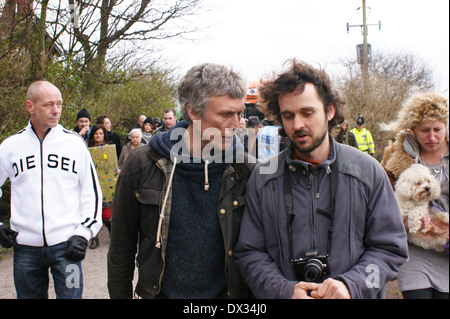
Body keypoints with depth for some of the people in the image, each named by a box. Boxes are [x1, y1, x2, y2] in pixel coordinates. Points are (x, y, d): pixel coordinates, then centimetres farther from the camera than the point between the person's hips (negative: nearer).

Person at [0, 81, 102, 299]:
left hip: (66, 245, -1)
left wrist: (83, 233, -3)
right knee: (29, 295, 12)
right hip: (25, 247, 2)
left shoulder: (74, 143, 3)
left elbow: (91, 191, 6)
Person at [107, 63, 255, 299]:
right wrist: (119, 295, -1)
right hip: (161, 292, 0)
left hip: (225, 293, 1)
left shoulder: (243, 170, -8)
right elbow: (121, 249, -2)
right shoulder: (142, 165, -11)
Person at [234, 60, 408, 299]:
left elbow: (390, 248, -3)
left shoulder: (367, 171, -4)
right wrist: (285, 291, -19)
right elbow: (249, 253, -4)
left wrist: (350, 285, -19)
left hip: (356, 298, 0)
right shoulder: (262, 177, -4)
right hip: (282, 297, 0)